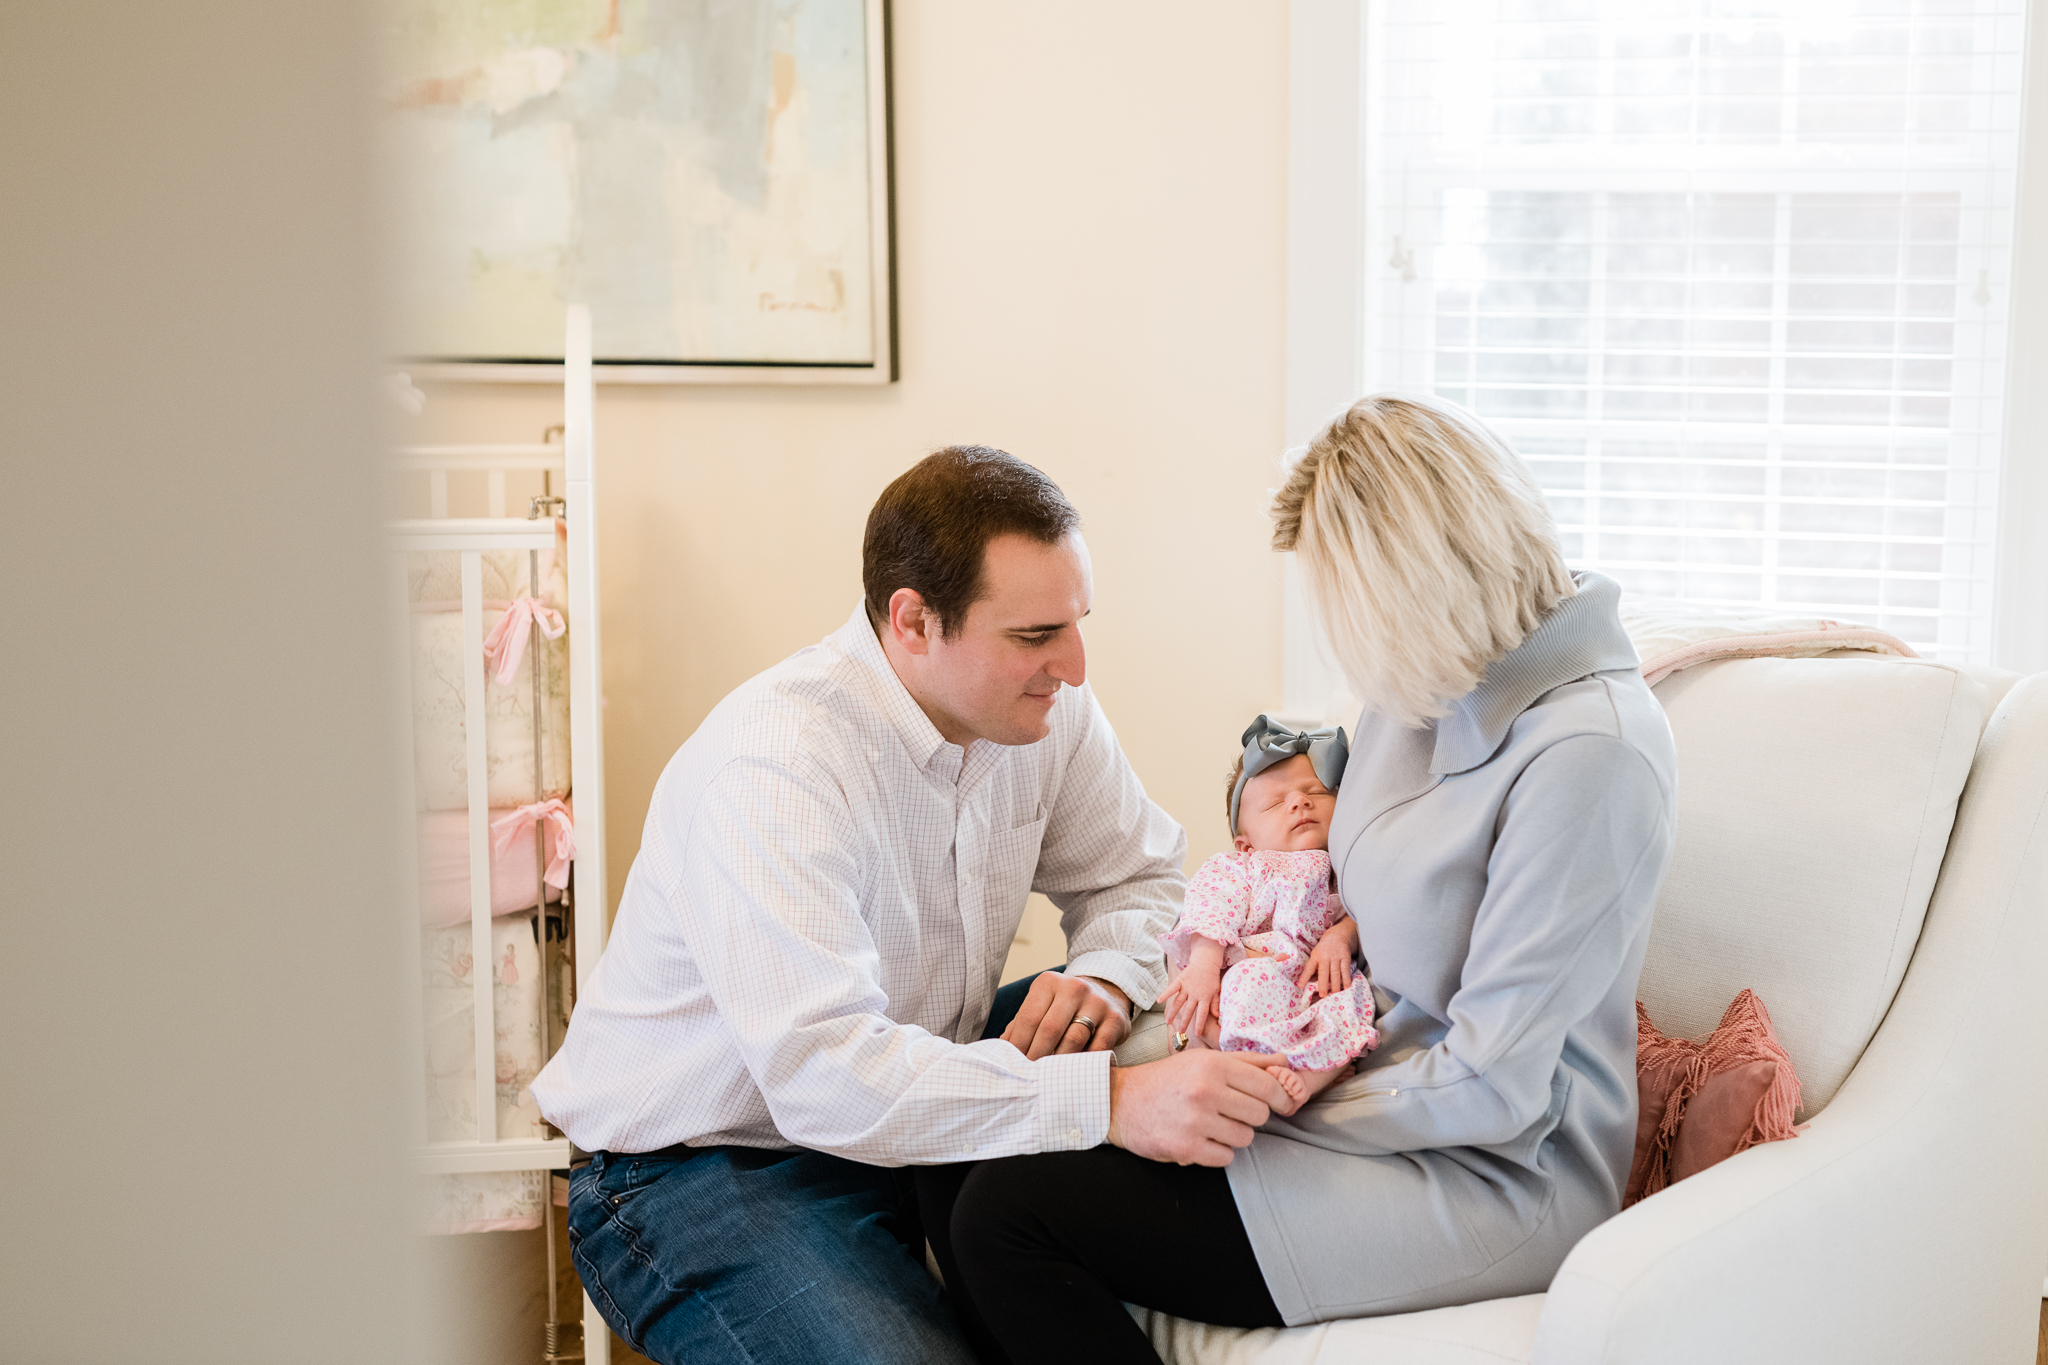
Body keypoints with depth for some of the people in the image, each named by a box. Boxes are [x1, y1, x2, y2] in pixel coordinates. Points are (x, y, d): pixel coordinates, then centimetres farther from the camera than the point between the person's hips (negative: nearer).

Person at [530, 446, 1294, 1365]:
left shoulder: (1041, 706, -4)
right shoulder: (770, 767, -29)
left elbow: (1140, 877, 10)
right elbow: (824, 1075, -38)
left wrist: (1106, 977, -15)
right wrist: (1108, 1100, -43)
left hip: (913, 1107, 8)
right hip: (698, 1172, -8)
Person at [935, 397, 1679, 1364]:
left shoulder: (1590, 750, -23)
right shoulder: (1433, 685, 5)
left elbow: (1493, 1084, -21)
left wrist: (1274, 1107, -11)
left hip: (1491, 1181, -9)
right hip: (1371, 1083, 9)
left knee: (1008, 1215, -18)